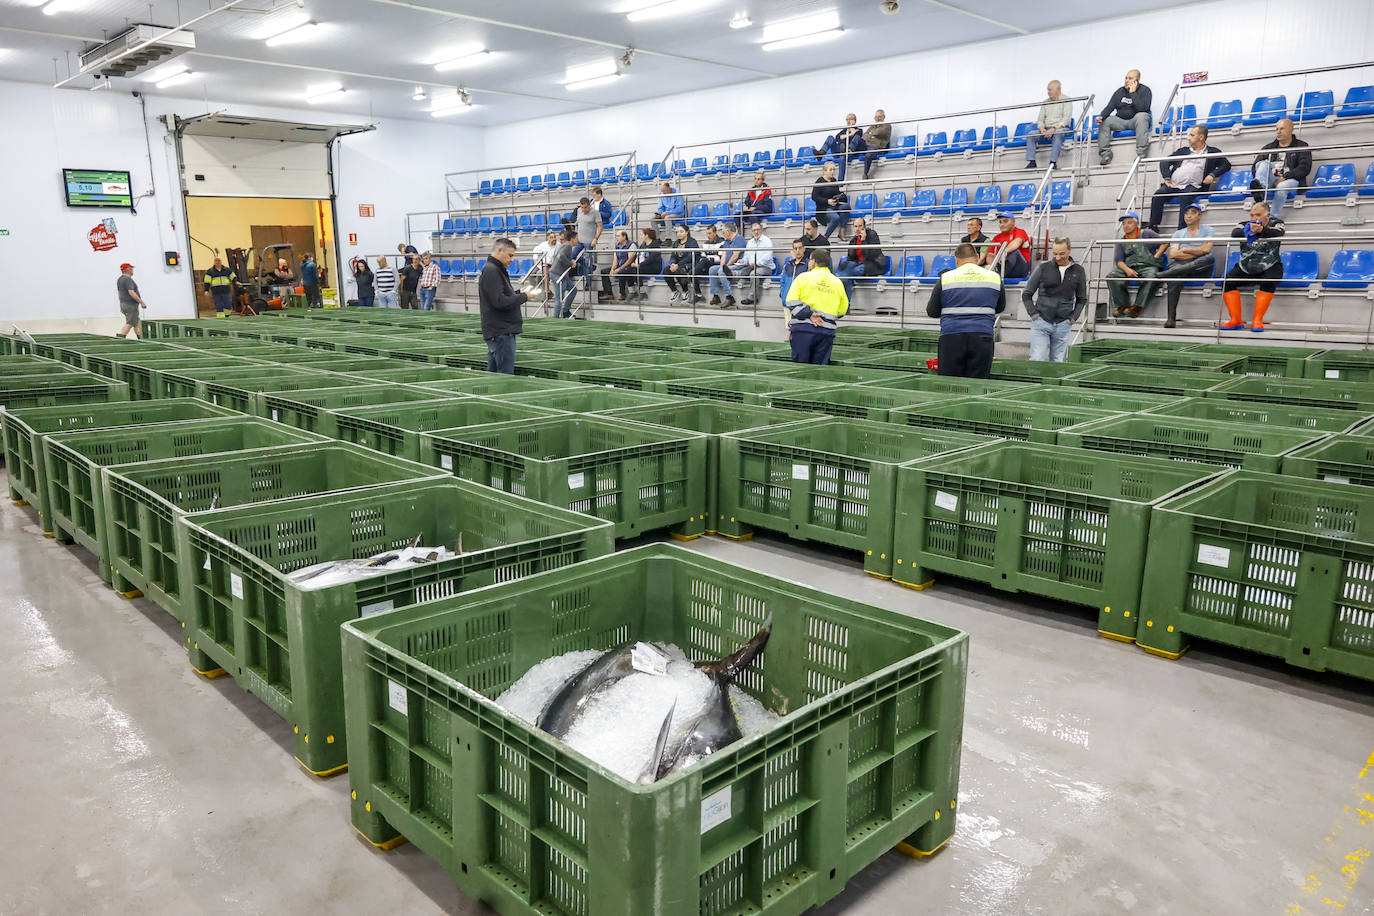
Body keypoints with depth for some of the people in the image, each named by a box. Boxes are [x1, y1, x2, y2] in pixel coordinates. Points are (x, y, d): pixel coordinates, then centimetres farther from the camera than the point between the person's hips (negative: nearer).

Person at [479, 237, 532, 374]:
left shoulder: (497, 270, 19)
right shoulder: (491, 271, -14)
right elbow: (500, 301, -23)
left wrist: (519, 293, 6)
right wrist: (523, 296, -12)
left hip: (501, 331, 11)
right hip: (501, 332, -11)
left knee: (493, 374, 13)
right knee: (506, 377, -10)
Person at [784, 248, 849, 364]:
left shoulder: (803, 277, 2)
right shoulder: (838, 282, 11)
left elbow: (791, 301, -9)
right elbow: (842, 311, 15)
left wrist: (809, 314, -10)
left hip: (802, 329, -3)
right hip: (826, 331, 3)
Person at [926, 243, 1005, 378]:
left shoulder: (945, 278, 2)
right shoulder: (995, 277, 8)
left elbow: (932, 312, 9)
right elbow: (1000, 308, 22)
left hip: (951, 337, -1)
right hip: (982, 337, 1)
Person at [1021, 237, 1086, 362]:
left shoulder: (1078, 272, 6)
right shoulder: (1043, 268, 0)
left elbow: (1082, 299, 16)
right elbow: (1026, 294, 5)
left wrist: (1073, 318, 3)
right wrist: (1033, 314, -4)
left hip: (1063, 325, 2)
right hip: (1041, 323, -2)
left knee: (1058, 363, 5)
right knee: (1037, 360, -10)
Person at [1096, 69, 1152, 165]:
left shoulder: (1144, 90, -2)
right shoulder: (1120, 91, 11)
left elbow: (1142, 108, -18)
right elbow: (1110, 107, 3)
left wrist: (1133, 93, -16)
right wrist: (1101, 116, -19)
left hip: (1135, 121, -4)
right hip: (1120, 122, 4)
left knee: (1141, 116, -36)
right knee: (1105, 121, -18)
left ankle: (1141, 153, -42)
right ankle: (1105, 155, -25)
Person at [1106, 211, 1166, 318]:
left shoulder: (1147, 234, 14)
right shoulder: (1121, 242, 20)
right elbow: (1119, 260, 7)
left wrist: (1156, 256, -4)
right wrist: (1127, 270, -14)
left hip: (1147, 266, -3)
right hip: (1129, 268, 3)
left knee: (1151, 277, -38)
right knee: (1111, 277, -25)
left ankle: (1137, 307, -37)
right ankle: (1122, 306, -27)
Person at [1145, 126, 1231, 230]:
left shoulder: (1212, 152, 19)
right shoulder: (1183, 151, 28)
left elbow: (1226, 164, 15)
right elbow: (1164, 162, 20)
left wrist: (1213, 175, -3)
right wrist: (1167, 178, 2)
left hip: (1193, 186, -3)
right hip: (1173, 185, 3)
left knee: (1185, 197, -37)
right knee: (1158, 194, -28)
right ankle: (1152, 227, -24)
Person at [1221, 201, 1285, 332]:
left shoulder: (1276, 223, 0)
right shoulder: (1245, 225, 5)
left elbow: (1278, 234, -24)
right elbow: (1234, 234, -18)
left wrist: (1262, 230, -45)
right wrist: (1249, 231, -38)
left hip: (1269, 267, -3)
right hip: (1245, 268, 3)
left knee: (1268, 282, -32)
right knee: (1227, 281, -20)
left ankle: (1257, 321, -27)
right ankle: (1236, 320, -17)